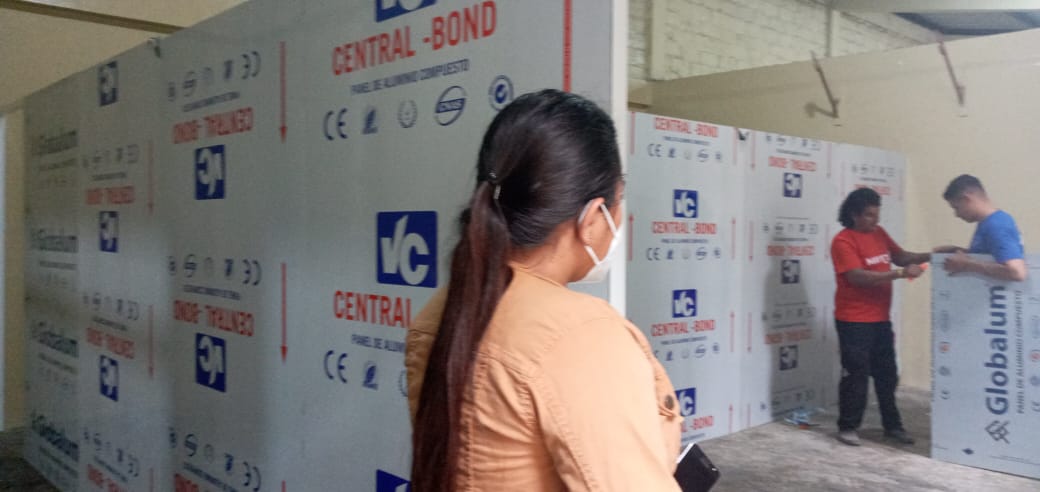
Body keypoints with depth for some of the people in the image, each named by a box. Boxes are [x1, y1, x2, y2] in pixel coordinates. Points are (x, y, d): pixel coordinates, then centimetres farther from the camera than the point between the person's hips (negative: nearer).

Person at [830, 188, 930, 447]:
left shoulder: (879, 233, 9)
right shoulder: (843, 241, -15)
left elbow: (901, 256, 16)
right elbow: (858, 277, -24)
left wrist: (931, 255, -1)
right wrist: (901, 274, -26)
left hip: (880, 319, 8)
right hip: (854, 321, -8)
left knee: (887, 374, 15)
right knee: (856, 375, -1)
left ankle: (892, 425, 27)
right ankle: (847, 427, 12)